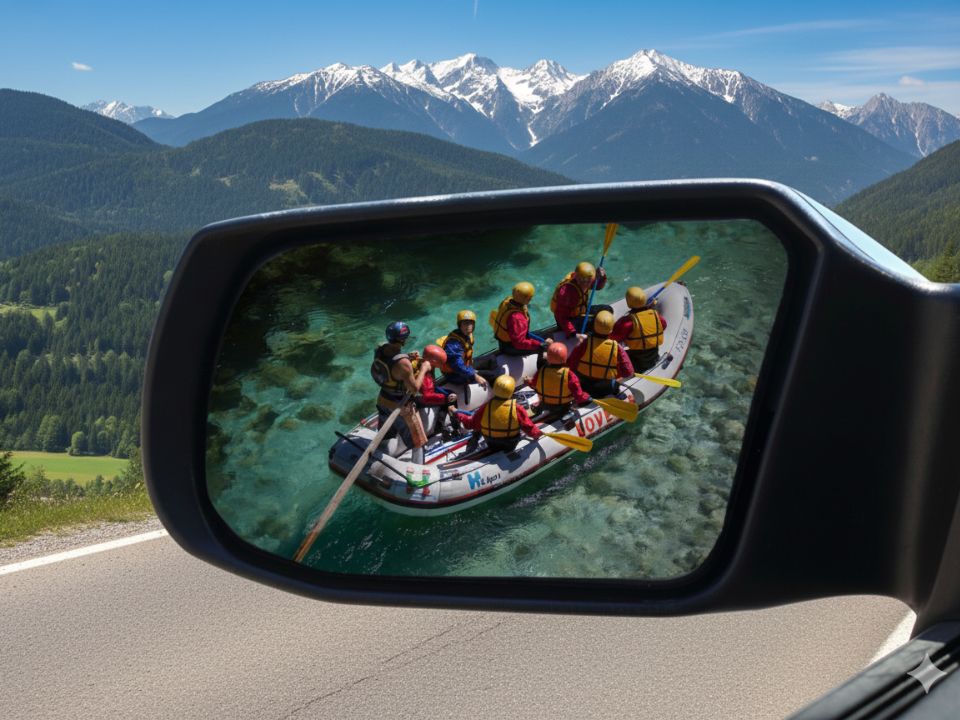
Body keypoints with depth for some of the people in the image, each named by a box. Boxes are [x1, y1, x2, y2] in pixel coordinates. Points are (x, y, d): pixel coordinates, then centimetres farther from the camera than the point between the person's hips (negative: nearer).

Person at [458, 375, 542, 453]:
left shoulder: (486, 407, -23)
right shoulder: (517, 409, -27)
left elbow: (471, 423, -11)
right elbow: (528, 428, -18)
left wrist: (459, 415, 6)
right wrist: (537, 433, 4)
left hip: (491, 446, 1)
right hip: (510, 446, -1)